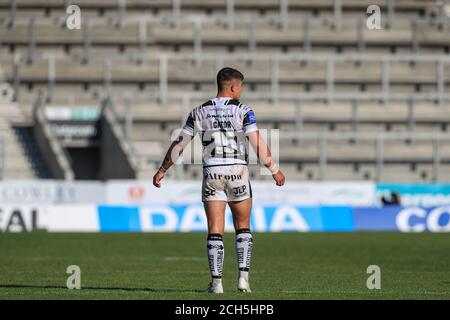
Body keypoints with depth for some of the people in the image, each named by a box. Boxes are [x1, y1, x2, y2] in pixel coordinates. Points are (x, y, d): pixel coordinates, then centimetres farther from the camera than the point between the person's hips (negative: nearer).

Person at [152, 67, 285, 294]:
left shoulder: (200, 112, 5)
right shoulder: (243, 110, -4)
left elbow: (179, 144, 7)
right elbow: (257, 143, -10)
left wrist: (162, 170, 16)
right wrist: (274, 170, -2)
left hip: (211, 173, 1)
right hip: (237, 172, -1)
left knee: (215, 231, 3)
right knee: (243, 228, 13)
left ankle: (216, 282, -3)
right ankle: (243, 277, 3)